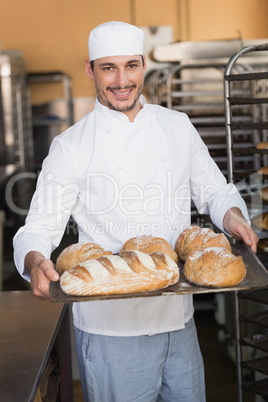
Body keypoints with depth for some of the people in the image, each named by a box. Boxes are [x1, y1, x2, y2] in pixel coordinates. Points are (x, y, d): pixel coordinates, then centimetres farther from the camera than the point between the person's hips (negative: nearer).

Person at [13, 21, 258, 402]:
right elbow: (39, 229, -6)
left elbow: (214, 191, 13)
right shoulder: (71, 147, -6)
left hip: (178, 316, 4)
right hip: (110, 327, -3)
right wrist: (35, 262, -28)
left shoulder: (178, 127, 5)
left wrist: (232, 215, -9)